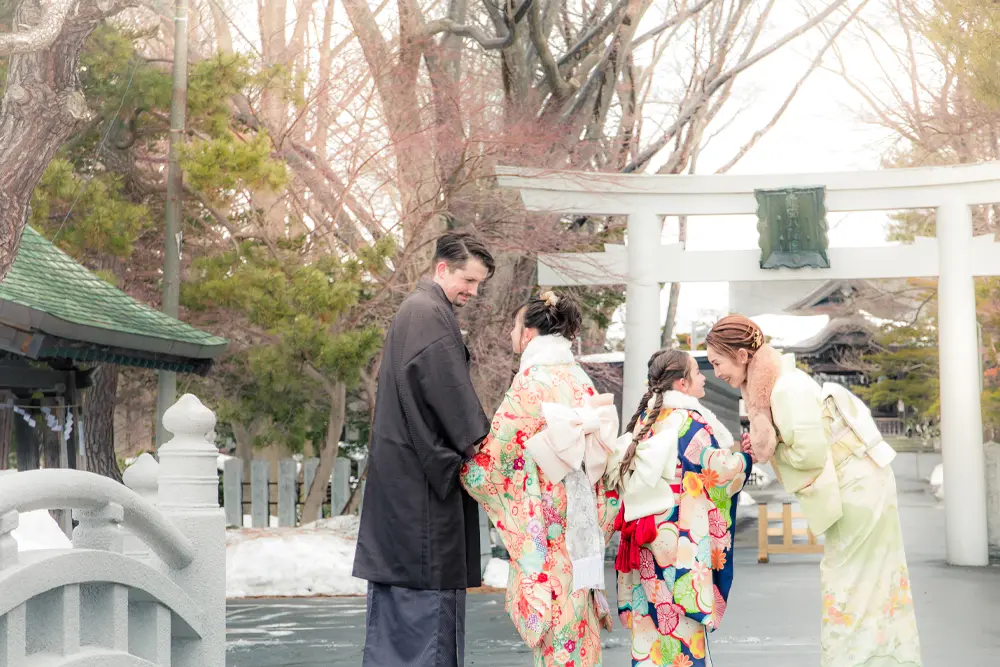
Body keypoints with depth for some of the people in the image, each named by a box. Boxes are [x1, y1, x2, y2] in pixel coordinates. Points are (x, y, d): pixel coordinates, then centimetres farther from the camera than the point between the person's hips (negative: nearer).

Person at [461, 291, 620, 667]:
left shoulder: (529, 383, -13)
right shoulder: (581, 381, 7)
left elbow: (492, 457, -12)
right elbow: (601, 456, 10)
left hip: (543, 521, -7)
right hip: (582, 518, 7)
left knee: (554, 626, -1)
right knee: (577, 620, 12)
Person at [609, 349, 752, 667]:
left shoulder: (644, 419, 10)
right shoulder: (691, 421, -11)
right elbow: (720, 471, -10)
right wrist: (747, 454, 8)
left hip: (645, 537, 7)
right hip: (681, 538, -7)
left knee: (651, 619, 10)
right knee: (681, 625, -1)